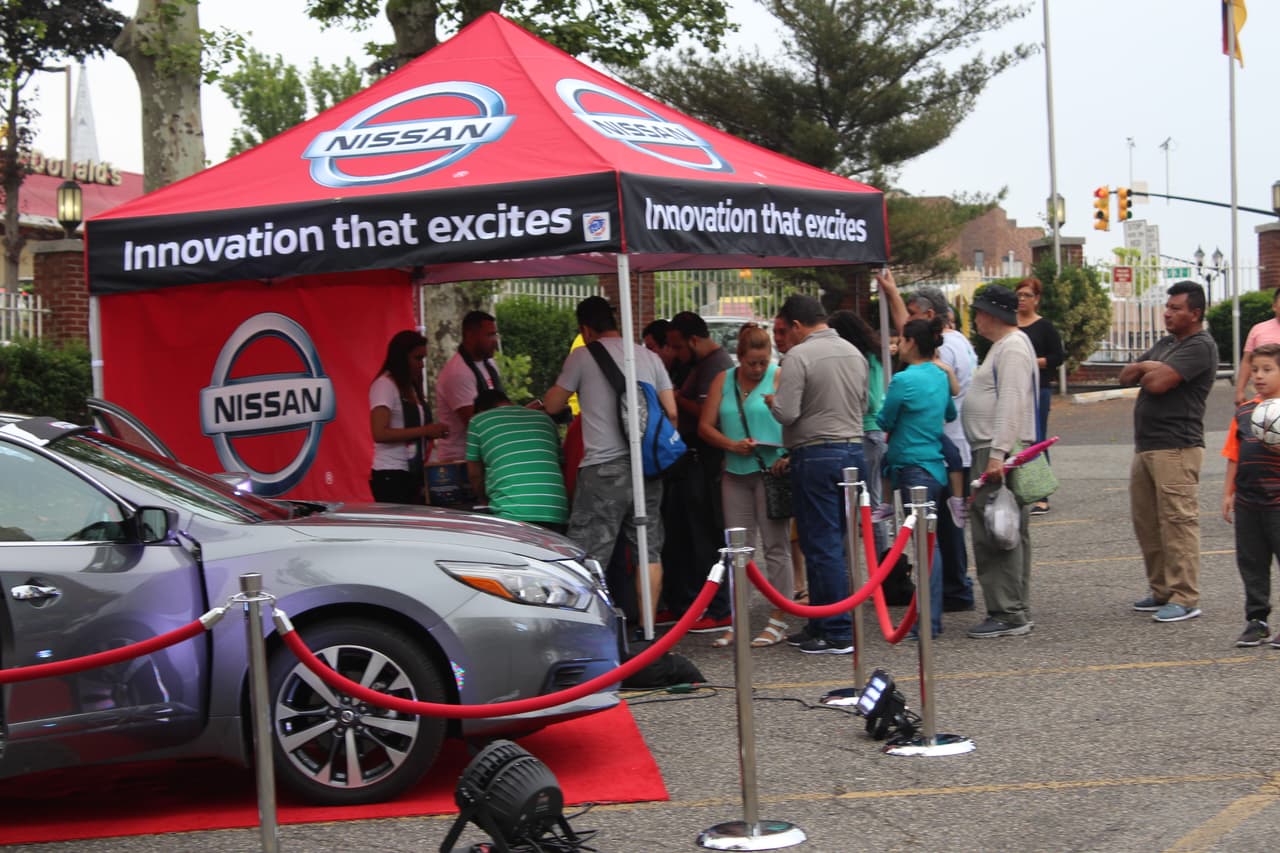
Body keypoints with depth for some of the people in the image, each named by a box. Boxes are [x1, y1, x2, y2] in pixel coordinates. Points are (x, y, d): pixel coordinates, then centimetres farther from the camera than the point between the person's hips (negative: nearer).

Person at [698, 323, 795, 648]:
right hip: (735, 472, 5)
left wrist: (788, 456, -22)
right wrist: (732, 444, -8)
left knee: (776, 546, -1)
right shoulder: (723, 381, 11)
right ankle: (737, 621, 12)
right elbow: (705, 426, 8)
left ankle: (778, 620, 3)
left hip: (771, 470, -5)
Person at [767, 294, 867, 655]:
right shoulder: (854, 353, 10)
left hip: (815, 455, -7)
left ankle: (838, 635, -2)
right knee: (833, 543, 14)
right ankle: (821, 624, 21)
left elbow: (786, 413, -17)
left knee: (822, 545, -3)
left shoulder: (798, 356, -12)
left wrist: (772, 399, 3)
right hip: (853, 449, 8)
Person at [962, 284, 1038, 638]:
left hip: (1000, 453, -11)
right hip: (992, 453, 11)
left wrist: (998, 454, -25)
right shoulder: (1003, 346, 22)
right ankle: (1015, 612, 16)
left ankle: (1008, 614, -9)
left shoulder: (1012, 347, -12)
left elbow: (1011, 405, -21)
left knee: (996, 536, -10)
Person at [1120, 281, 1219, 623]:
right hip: (1145, 446, 10)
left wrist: (1145, 372, 3)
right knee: (1145, 522, 12)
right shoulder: (1165, 343, 21)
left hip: (1176, 447, -10)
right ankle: (1161, 591, 21)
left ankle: (1185, 598, -7)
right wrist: (1144, 368, -4)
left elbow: (1158, 383, -20)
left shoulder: (1200, 346, -10)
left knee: (1178, 521, -9)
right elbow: (1126, 376, 17)